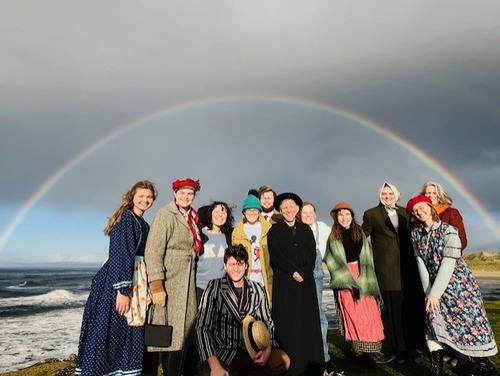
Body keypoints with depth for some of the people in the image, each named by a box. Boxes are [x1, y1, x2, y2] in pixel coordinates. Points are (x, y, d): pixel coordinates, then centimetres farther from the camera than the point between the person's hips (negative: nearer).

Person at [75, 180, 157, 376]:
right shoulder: (126, 218, -10)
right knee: (106, 331, -1)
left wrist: (144, 288, 17)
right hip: (114, 282, -9)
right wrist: (122, 289, -24)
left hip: (135, 282, 9)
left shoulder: (144, 225, 15)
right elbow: (121, 253, -18)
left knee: (130, 332, 12)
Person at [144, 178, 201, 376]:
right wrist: (157, 286, -21)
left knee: (179, 332, 13)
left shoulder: (191, 217, 11)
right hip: (167, 281, -6)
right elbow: (153, 251, -16)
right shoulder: (165, 214, -9)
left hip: (185, 284, 7)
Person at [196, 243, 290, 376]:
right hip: (222, 352, -4)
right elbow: (203, 327, -12)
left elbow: (267, 322, 9)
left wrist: (268, 348, -11)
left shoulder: (258, 289, 4)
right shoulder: (214, 287, -7)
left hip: (250, 350, 4)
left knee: (283, 360, -17)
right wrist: (214, 365, -23)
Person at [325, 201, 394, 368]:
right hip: (345, 280, -3)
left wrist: (365, 280, -5)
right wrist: (350, 282, -10)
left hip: (363, 276, 3)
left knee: (370, 314, 1)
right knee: (354, 316, -1)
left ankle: (372, 351, 9)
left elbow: (367, 258, 7)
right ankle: (360, 353, 8)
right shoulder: (333, 237, 1)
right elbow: (333, 262, -3)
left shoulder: (360, 233, 9)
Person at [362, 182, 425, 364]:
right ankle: (400, 350, 13)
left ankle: (412, 346, 22)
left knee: (411, 307, 8)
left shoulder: (405, 213, 13)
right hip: (387, 268, -4)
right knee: (394, 310, 2)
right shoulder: (371, 214, 1)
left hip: (407, 267, 4)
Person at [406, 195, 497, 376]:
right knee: (432, 320, -4)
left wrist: (434, 293, -18)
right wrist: (427, 291, -6)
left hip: (458, 282, -4)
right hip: (435, 285, 4)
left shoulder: (448, 230, -15)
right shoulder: (416, 234, 0)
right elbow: (421, 262, -1)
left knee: (469, 321, 3)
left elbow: (448, 263, -18)